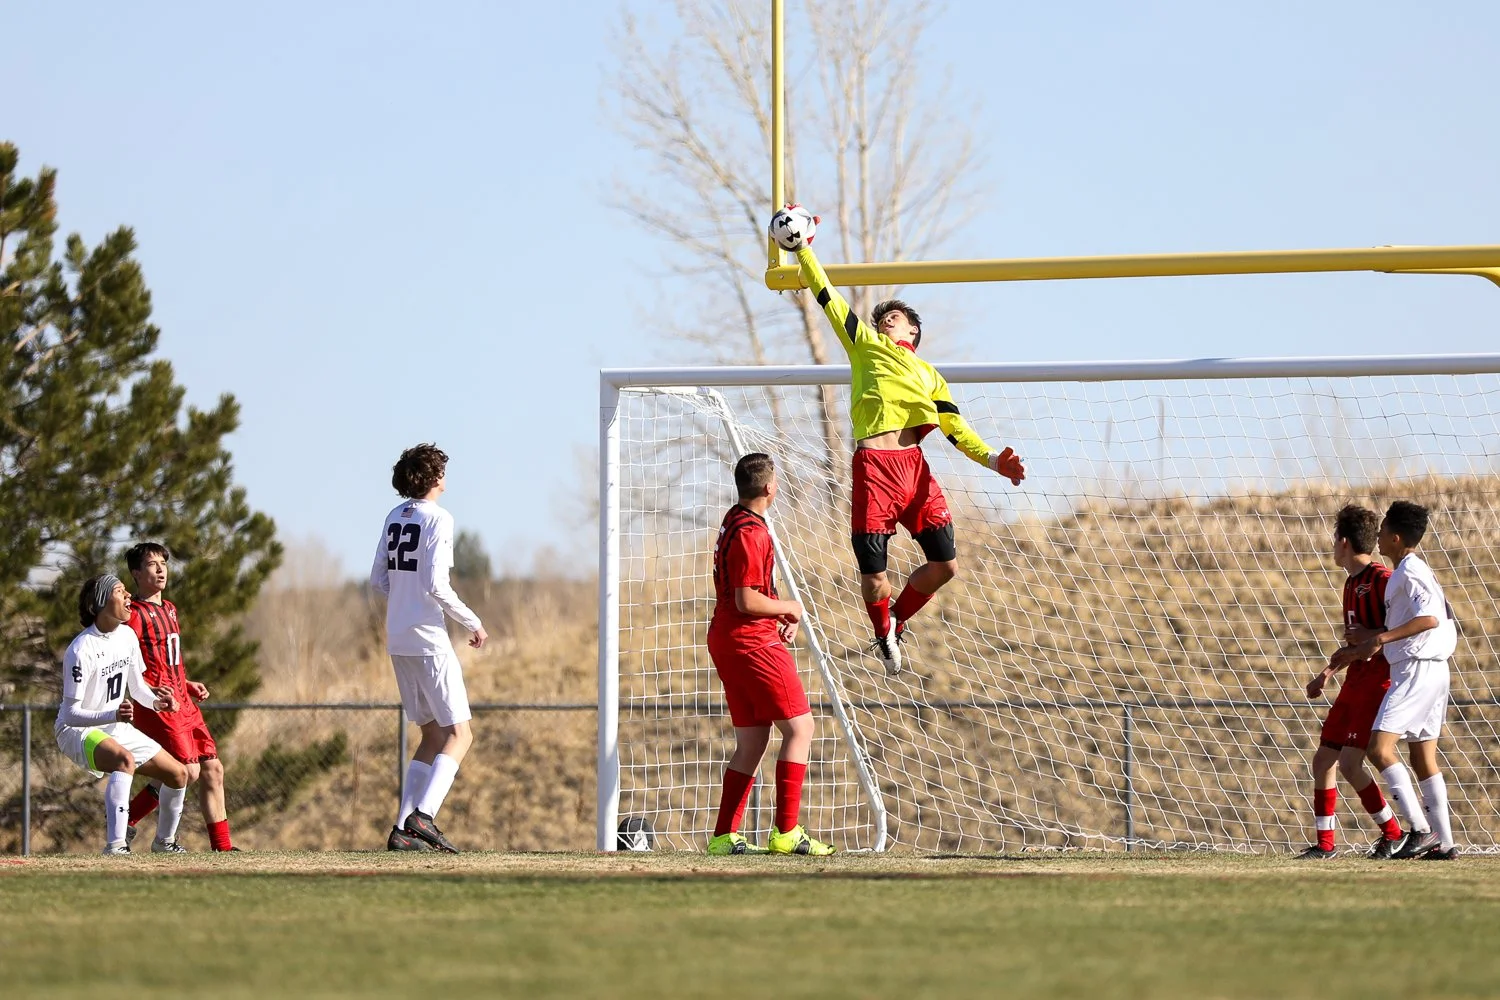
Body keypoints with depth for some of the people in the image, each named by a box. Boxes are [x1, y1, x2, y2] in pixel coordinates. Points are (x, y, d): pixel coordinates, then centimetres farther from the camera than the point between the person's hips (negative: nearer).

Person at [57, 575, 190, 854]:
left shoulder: (127, 635, 0)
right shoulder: (81, 650, -25)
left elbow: (137, 686, 13)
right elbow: (71, 713, -26)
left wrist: (155, 701, -9)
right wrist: (113, 715, -42)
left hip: (117, 727, 8)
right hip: (77, 731, -8)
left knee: (178, 774, 8)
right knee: (125, 759, -39)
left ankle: (164, 841, 31)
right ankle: (115, 844, -44)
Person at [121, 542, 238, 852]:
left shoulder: (169, 609, 18)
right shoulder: (134, 614, -10)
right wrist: (153, 693, -24)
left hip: (182, 702, 9)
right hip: (155, 706, -9)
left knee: (212, 769, 4)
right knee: (188, 770, -16)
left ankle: (222, 846, 7)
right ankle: (125, 820, -3)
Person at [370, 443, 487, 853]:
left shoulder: (395, 516, 12)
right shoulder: (438, 518, -10)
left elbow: (378, 579, 15)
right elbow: (436, 584, -17)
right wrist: (472, 623, -7)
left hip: (398, 640, 8)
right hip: (428, 638, -8)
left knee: (433, 734, 14)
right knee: (459, 733, -5)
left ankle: (402, 828, 7)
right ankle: (423, 815, -22)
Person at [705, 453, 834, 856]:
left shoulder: (735, 521, 15)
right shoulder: (751, 532, -17)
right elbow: (747, 601, -22)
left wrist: (782, 616, 13)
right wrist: (789, 609, -5)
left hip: (727, 641, 10)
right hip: (752, 641, -10)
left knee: (752, 743, 10)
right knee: (800, 728, -7)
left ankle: (724, 836, 8)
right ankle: (786, 831, -11)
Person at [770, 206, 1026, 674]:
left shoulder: (929, 375, 23)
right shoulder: (866, 345, 17)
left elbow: (956, 430, 14)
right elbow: (827, 297, 13)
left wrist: (993, 459, -1)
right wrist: (802, 251, 8)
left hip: (914, 467, 3)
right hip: (874, 466, -3)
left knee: (945, 564, 0)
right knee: (874, 574, -4)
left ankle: (898, 618, 26)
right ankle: (884, 634, 25)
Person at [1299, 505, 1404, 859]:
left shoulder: (1381, 580, -14)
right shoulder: (1352, 583, 16)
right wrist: (1327, 672, 24)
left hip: (1377, 681, -10)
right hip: (1354, 684, 10)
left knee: (1350, 762, -15)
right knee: (1323, 758, 7)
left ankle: (1393, 833, -3)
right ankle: (1326, 842, 14)